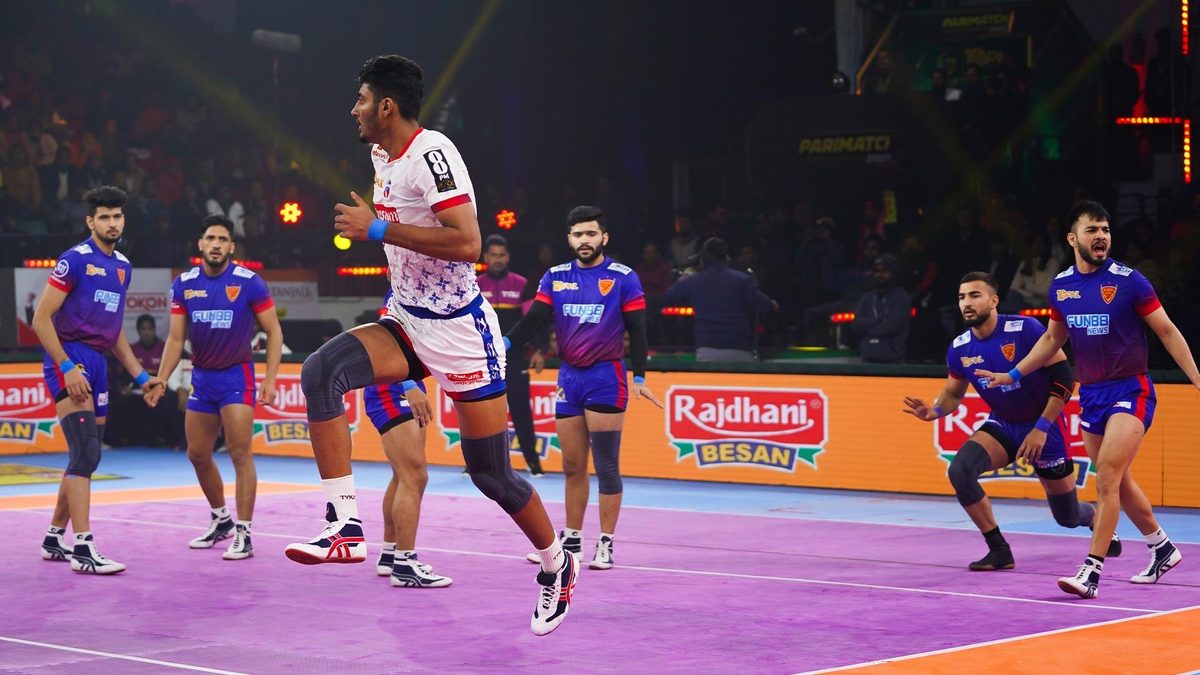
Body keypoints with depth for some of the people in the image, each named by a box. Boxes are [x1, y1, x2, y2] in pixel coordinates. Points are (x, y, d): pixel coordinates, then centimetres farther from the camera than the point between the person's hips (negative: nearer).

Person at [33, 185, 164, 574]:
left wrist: (140, 376, 20)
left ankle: (54, 540, 24)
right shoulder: (75, 260, -8)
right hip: (69, 359, -8)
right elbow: (41, 319, -12)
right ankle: (83, 549, -20)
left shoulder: (123, 266, 15)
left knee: (87, 456, 11)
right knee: (86, 452, -17)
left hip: (97, 365, 8)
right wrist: (67, 367, -19)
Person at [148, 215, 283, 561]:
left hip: (236, 376, -5)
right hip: (201, 377, 5)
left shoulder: (249, 283, -11)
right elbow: (176, 338, 6)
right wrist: (161, 381, -4)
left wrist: (270, 379, -13)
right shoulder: (184, 285, 0)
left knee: (240, 454, -11)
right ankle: (221, 520, 31)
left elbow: (274, 331, -5)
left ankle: (243, 535, -6)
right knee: (198, 455, 11)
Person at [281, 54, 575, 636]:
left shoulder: (432, 153, -19)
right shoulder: (382, 156, 8)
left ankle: (556, 564, 28)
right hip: (405, 324, 8)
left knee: (490, 473, 1)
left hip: (459, 332, -8)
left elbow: (466, 243, -30)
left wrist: (379, 228, -26)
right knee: (320, 371, -21)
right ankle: (345, 529, -24)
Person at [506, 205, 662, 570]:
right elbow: (533, 320, 2)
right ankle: (571, 539, 19)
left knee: (606, 466, -3)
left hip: (605, 378, -4)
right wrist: (505, 343, -15)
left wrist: (639, 377, -13)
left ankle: (605, 544, 2)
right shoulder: (555, 277, 8)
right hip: (568, 377, 4)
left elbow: (636, 330, -4)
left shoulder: (623, 278, -2)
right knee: (572, 466, 10)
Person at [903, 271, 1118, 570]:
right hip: (1002, 425, 4)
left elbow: (1064, 377, -19)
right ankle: (999, 550, -13)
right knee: (959, 469, -27)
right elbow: (953, 392, 10)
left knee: (1067, 517, 7)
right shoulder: (959, 349, -8)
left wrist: (1041, 428, -22)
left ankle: (1096, 518, 47)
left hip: (1044, 427, -4)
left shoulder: (1026, 329, -22)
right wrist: (935, 411, -13)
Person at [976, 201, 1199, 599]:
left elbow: (1167, 331, -5)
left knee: (1107, 480, -16)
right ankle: (1162, 548, 35)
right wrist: (1013, 375, 18)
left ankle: (1092, 571, -17)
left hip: (1130, 390, -6)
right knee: (1118, 483, 14)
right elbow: (1053, 338, 20)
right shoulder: (1060, 286, 4)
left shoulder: (1128, 281, -11)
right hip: (1091, 394, 6)